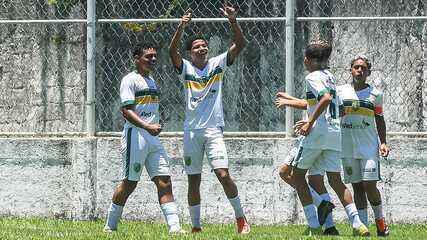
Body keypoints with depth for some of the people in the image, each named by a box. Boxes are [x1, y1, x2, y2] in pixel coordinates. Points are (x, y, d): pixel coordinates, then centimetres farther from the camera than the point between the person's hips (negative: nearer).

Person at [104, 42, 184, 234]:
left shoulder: (151, 81, 19)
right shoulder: (130, 80, -8)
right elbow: (126, 110, -18)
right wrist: (147, 127, -28)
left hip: (153, 138, 8)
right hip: (135, 135, -8)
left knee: (164, 181, -3)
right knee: (129, 183, -3)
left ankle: (174, 227, -9)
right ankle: (110, 226, 10)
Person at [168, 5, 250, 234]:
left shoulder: (217, 64, 5)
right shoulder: (186, 68, 4)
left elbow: (240, 44, -4)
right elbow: (172, 51, -15)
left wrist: (233, 21, -19)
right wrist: (181, 27, -27)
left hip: (213, 129, -1)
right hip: (191, 131, 2)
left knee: (223, 175, -15)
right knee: (193, 181, 5)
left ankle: (241, 218, -3)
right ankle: (196, 226, 13)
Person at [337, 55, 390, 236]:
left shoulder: (375, 94, 5)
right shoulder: (340, 91, 7)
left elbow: (380, 120, 11)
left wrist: (383, 142, 2)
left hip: (369, 146, -2)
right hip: (348, 147, 2)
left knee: (370, 185, -10)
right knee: (357, 187, 3)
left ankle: (380, 222, 6)